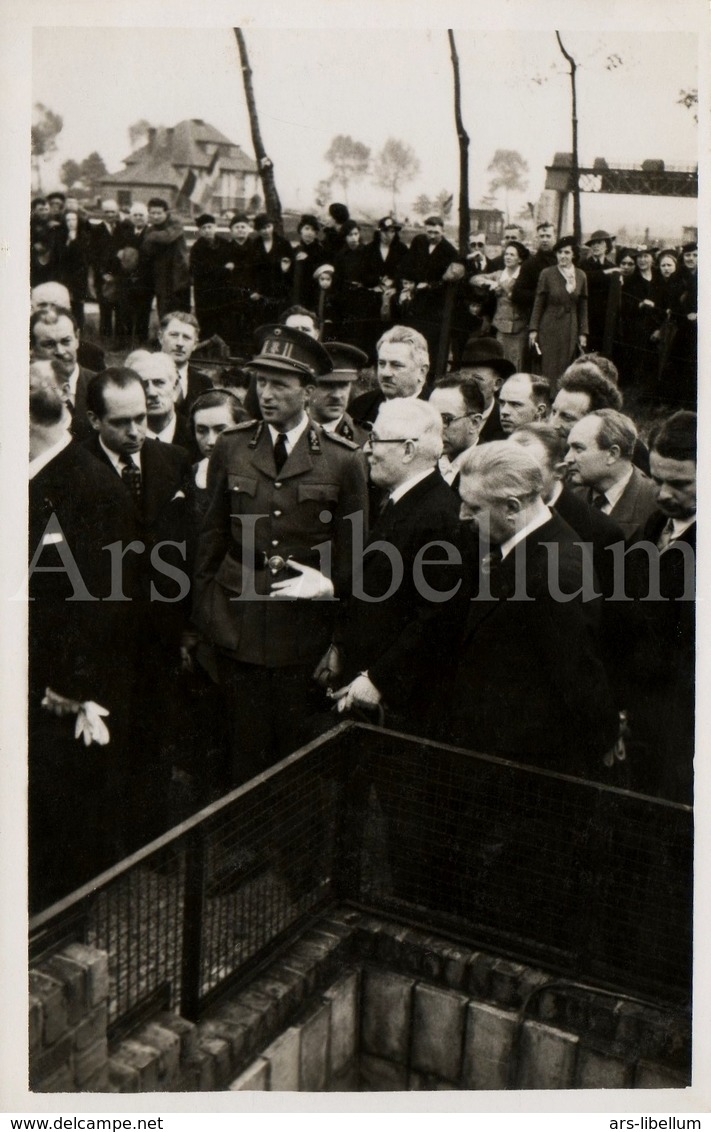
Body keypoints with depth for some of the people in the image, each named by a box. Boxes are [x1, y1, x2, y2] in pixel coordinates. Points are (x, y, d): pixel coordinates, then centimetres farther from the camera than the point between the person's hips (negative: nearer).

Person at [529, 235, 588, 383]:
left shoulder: (580, 276, 5)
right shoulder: (547, 274, -2)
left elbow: (583, 307, 10)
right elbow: (538, 304, 1)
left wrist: (583, 333, 7)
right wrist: (533, 329, -3)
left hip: (570, 330, 2)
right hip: (549, 328, -2)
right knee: (549, 371, -3)